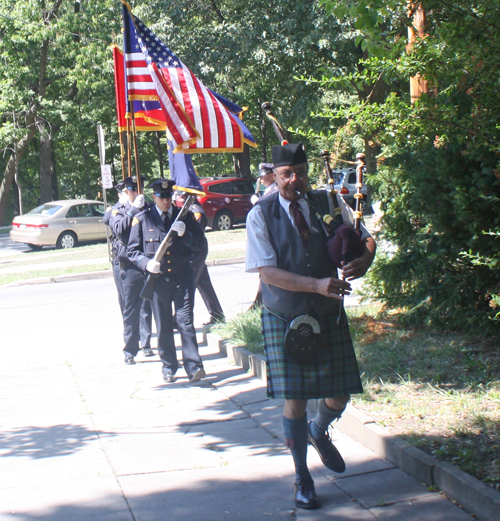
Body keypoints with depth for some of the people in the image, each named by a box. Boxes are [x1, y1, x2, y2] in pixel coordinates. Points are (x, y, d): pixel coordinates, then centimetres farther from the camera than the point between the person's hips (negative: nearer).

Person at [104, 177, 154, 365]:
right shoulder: (117, 211, -2)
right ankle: (130, 351, 4)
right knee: (130, 310, -2)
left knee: (146, 307, 10)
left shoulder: (144, 209, 10)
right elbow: (119, 228, -22)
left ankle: (145, 343, 21)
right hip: (126, 267, -4)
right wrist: (134, 209, -26)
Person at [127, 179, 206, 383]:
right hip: (158, 280, 0)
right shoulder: (142, 219, 3)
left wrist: (184, 234, -15)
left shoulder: (185, 216, 7)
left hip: (182, 277, 0)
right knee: (163, 327, 7)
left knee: (185, 322, -8)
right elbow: (132, 250, 3)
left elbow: (199, 244, 4)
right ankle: (169, 367, 19)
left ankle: (193, 366, -9)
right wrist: (146, 263, -16)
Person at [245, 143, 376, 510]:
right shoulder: (261, 215, -9)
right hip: (285, 319, -3)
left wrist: (365, 259, -18)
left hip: (329, 315, 3)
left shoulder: (328, 203, 0)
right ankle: (302, 477, 20)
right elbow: (268, 273, -17)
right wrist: (316, 284, -28)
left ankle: (319, 433, 43)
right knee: (295, 398, -1)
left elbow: (364, 236, 7)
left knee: (339, 396, 6)